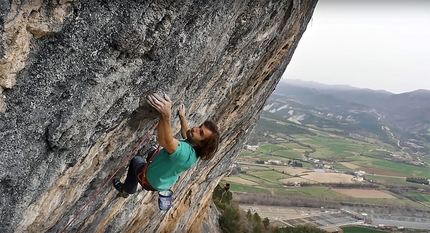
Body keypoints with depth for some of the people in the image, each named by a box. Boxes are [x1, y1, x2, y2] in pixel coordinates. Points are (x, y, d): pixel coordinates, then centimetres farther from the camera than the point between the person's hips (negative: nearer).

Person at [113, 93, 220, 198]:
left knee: (136, 160, 21)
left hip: (150, 180, -7)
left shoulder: (185, 152, -42)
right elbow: (186, 134, 9)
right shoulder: (196, 152, -16)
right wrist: (182, 116, 21)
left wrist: (166, 116, -77)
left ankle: (126, 190, 43)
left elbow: (164, 141, -63)